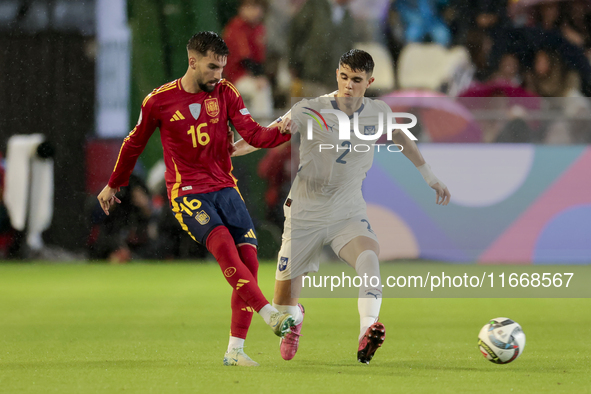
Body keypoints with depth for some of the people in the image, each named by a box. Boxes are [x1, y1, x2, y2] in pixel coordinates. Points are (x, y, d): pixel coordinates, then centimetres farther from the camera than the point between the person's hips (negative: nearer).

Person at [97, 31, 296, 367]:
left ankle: (235, 350, -1)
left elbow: (255, 135, -4)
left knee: (249, 259, -8)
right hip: (188, 193, -4)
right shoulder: (160, 101, -2)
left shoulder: (225, 93, 4)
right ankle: (272, 316, -38)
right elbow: (135, 143, 13)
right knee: (224, 245, -28)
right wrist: (113, 185, 23)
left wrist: (282, 131, -24)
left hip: (225, 188, 4)